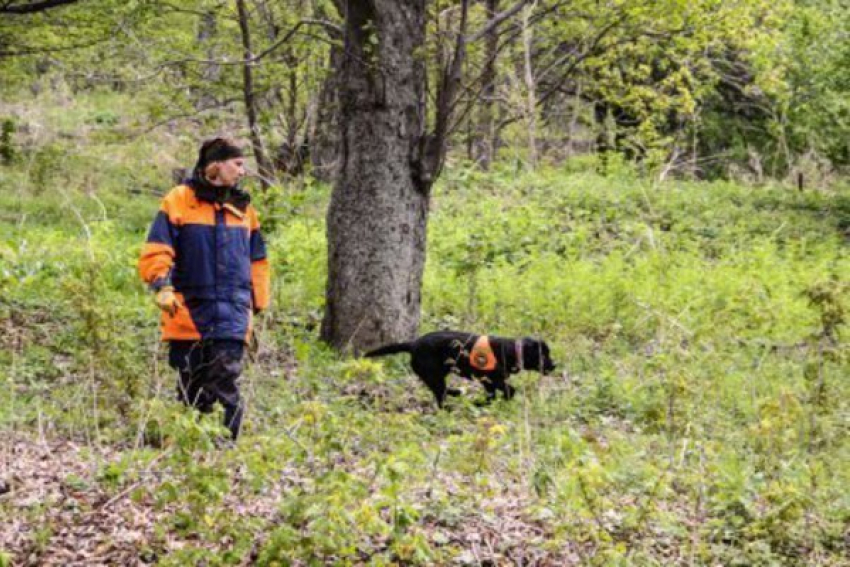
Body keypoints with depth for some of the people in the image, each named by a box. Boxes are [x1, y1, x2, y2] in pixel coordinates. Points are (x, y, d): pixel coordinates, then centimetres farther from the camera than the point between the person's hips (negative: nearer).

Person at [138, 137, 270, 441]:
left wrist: (258, 304, 19)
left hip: (232, 311, 2)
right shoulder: (179, 200, 1)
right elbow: (156, 250, -2)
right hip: (189, 310, -2)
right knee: (191, 384, 4)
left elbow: (257, 260, 23)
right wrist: (162, 286, -17)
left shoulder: (243, 208, 15)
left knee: (225, 377, -12)